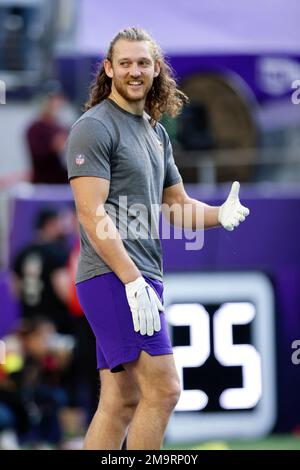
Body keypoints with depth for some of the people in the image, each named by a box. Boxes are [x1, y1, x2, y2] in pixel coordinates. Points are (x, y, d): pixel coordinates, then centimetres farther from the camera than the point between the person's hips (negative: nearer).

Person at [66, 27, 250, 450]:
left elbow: (178, 204, 23)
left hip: (140, 279, 9)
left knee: (121, 401, 8)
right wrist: (133, 281, -22)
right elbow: (92, 213, -16)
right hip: (113, 276, -9)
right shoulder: (95, 127, -8)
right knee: (163, 389, -14)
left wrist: (220, 215, 1)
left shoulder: (156, 132, 19)